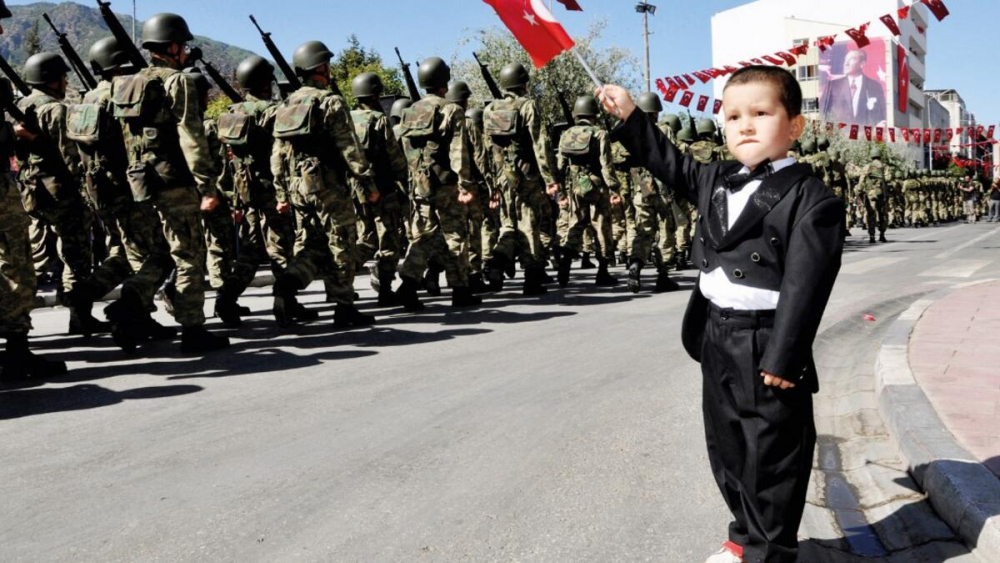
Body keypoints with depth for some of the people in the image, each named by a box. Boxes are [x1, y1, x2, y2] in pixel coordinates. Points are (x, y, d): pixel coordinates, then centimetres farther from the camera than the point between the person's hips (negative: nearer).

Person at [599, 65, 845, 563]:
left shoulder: (812, 201, -14)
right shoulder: (717, 181, 6)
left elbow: (804, 286, -19)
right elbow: (672, 165, 22)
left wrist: (782, 358, -21)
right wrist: (630, 117, 16)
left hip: (768, 352, -7)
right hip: (716, 342, 8)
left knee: (772, 459, 8)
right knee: (726, 449, 21)